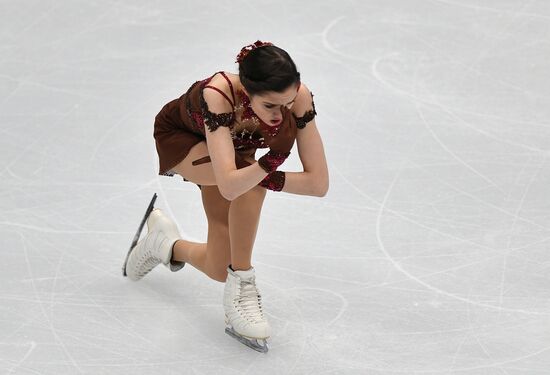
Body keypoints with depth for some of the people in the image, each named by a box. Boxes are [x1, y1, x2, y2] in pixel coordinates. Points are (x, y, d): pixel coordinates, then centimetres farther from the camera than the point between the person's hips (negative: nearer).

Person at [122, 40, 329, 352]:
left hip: (229, 143, 4)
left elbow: (319, 183, -30)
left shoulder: (298, 98, -35)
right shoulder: (218, 95, -45)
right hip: (178, 137, -4)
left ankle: (166, 242, 33)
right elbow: (230, 186, -54)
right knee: (247, 181, -37)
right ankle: (240, 287, -20)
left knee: (219, 269, 1)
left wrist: (267, 179, -37)